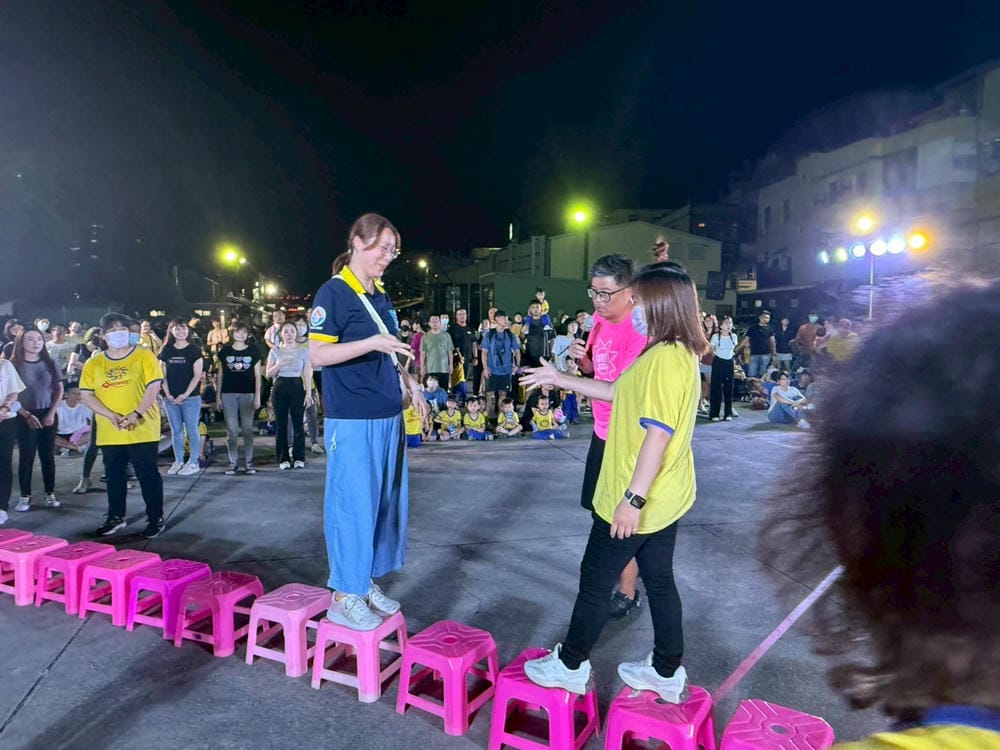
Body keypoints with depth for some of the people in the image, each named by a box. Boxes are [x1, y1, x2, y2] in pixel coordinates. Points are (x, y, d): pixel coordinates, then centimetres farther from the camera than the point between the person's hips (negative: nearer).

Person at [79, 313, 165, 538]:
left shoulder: (144, 356, -3)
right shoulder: (93, 363, 6)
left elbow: (153, 388, -9)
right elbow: (86, 395, 2)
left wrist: (136, 414, -20)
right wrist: (111, 416, -13)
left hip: (142, 430, -4)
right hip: (109, 433, 4)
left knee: (148, 475, 2)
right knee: (114, 476, 15)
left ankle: (156, 519, 12)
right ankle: (115, 518, 29)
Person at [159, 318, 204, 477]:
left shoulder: (194, 350, -2)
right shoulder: (166, 351, 8)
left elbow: (197, 376, -6)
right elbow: (163, 375, 8)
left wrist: (185, 395, -12)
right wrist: (168, 395, -4)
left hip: (191, 397, -4)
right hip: (171, 398, 4)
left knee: (192, 430, 0)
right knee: (176, 430, 9)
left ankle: (193, 463, 6)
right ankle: (178, 461, 18)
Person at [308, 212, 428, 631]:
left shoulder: (382, 297, 14)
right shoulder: (333, 293, -9)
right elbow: (318, 354, -15)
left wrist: (409, 384, 11)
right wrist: (372, 343, -24)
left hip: (388, 416, 8)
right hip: (352, 420, -8)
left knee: (385, 501, 13)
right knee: (353, 504, -2)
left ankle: (367, 582, 28)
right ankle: (344, 598, 12)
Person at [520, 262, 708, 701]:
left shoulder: (665, 358, -23)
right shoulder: (677, 353, 9)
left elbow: (659, 434, -27)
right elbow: (620, 393, 17)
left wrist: (632, 498, -25)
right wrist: (561, 379, 18)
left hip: (639, 501, -9)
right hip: (664, 497, 10)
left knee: (595, 581, 7)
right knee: (659, 581, 19)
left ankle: (570, 665, 25)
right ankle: (666, 672, 33)